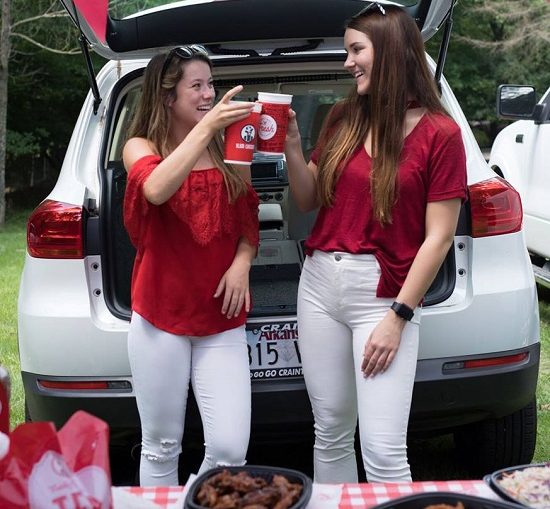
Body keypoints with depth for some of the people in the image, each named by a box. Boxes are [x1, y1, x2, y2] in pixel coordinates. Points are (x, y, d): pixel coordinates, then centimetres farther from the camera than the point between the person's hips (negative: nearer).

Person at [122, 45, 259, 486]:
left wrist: (242, 263, -5)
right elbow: (156, 190, -24)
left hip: (222, 319, 2)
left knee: (230, 448, -6)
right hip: (160, 316, -2)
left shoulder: (228, 151, 7)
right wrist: (206, 127, -29)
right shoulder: (141, 148, 0)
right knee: (161, 448, 5)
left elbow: (249, 222, 15)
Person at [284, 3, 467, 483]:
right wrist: (291, 146, -3)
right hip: (320, 283, 5)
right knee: (330, 435, 12)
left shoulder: (440, 134, -6)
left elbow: (438, 237, -8)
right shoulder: (343, 117, 8)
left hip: (382, 292, -5)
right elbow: (309, 200, 14)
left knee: (383, 453, -7)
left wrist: (398, 317, -12)